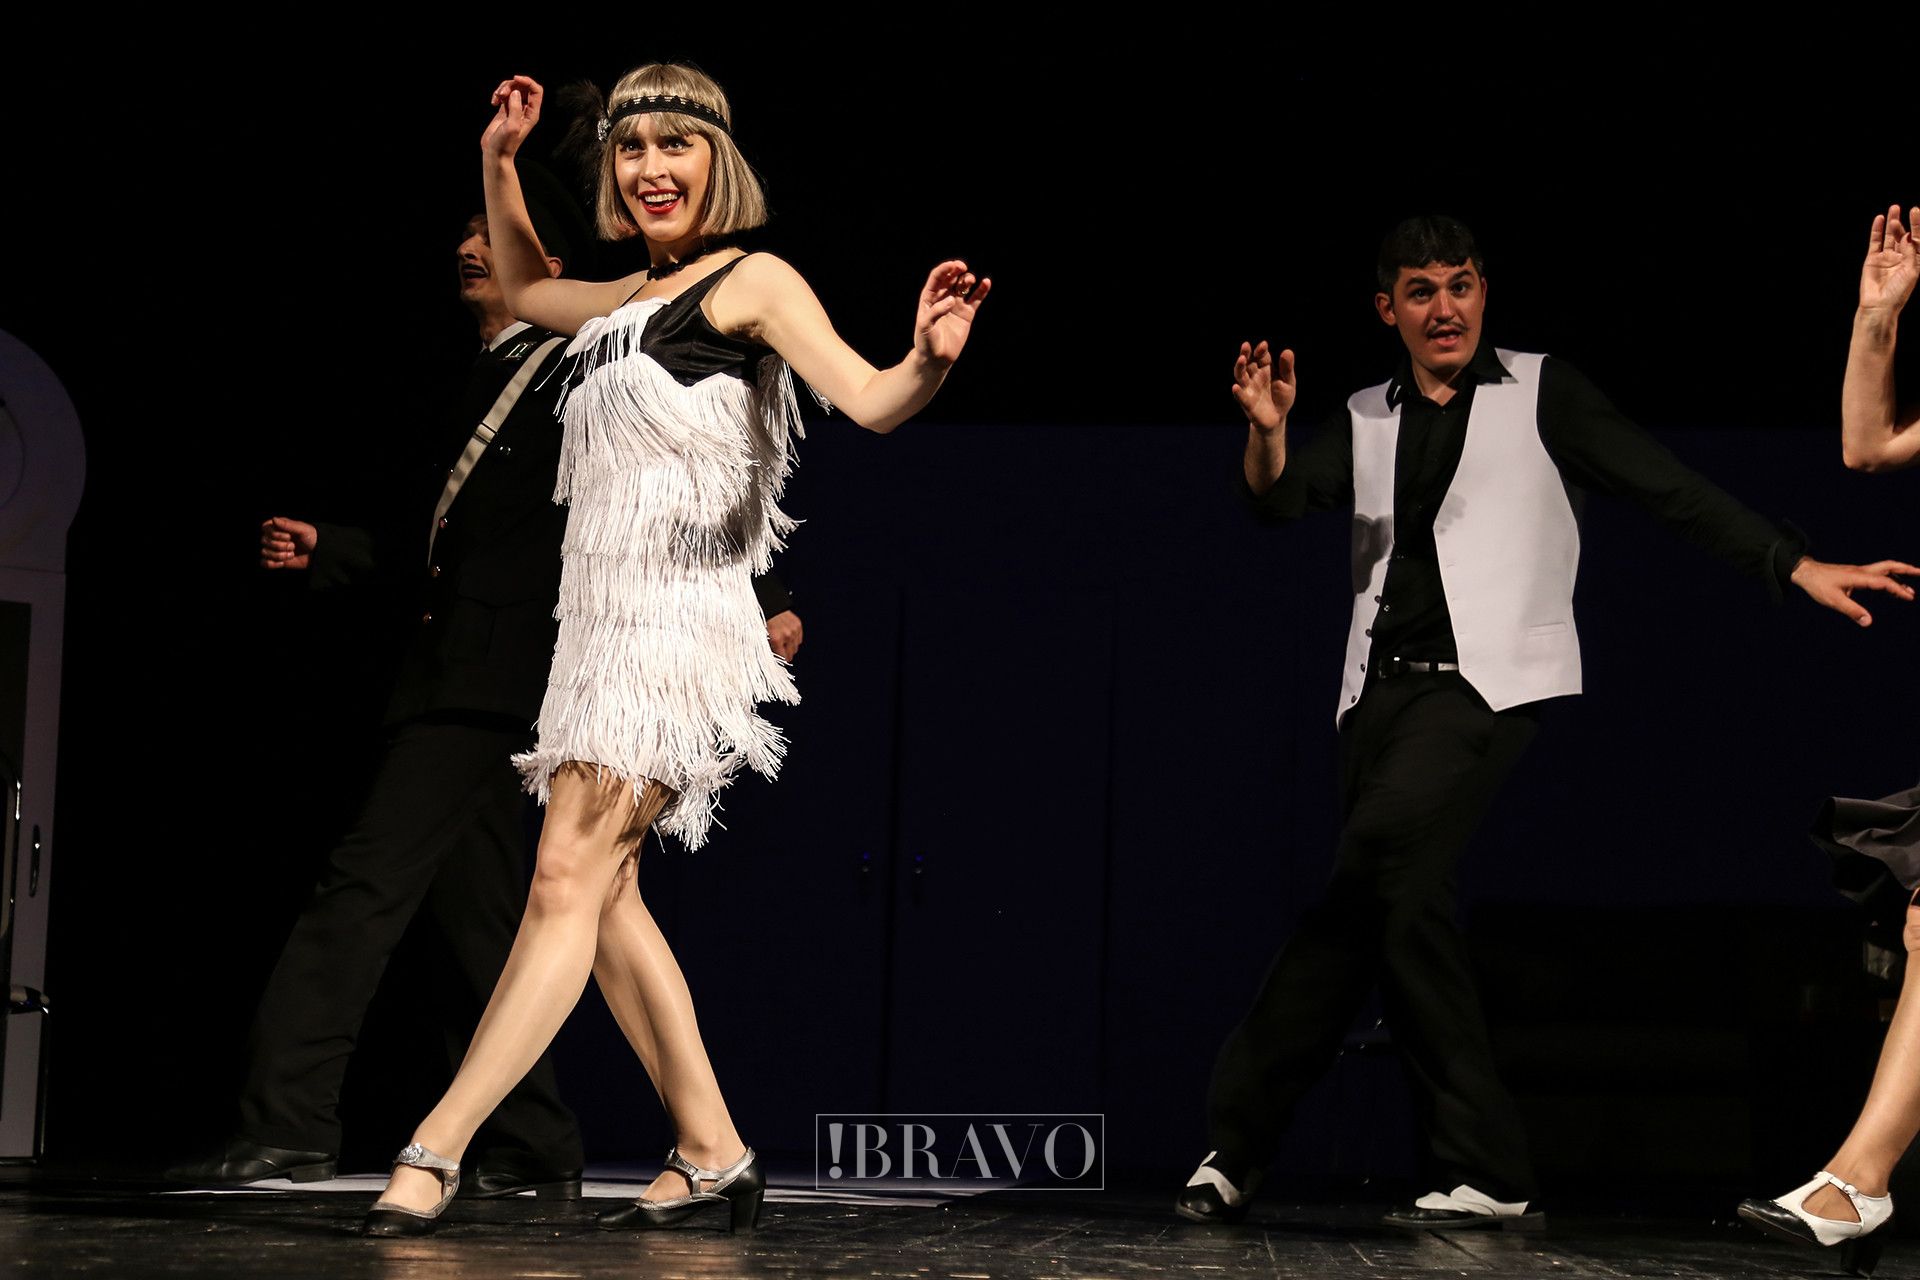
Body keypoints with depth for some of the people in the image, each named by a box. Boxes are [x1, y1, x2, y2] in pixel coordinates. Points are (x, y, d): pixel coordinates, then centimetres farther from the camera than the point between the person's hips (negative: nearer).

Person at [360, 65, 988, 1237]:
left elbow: (871, 401, -17)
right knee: (605, 891, 7)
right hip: (605, 616, 9)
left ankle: (435, 1152, -16)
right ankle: (714, 1157, 12)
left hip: (677, 615, -9)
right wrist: (499, 166, 29)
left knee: (569, 877, -13)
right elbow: (527, 290, 41)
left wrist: (933, 360, -37)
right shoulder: (629, 300, 19)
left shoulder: (750, 282, -4)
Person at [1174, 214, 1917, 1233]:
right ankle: (1487, 1177, 6)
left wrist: (1797, 565, -3)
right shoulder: (1367, 421, 18)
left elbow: (1666, 488, 5)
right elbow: (1277, 501, 5)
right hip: (1384, 686, 5)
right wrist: (1267, 430, -16)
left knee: (1375, 856, -24)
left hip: (1489, 681, -5)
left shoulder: (1540, 393, 9)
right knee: (1398, 902, -2)